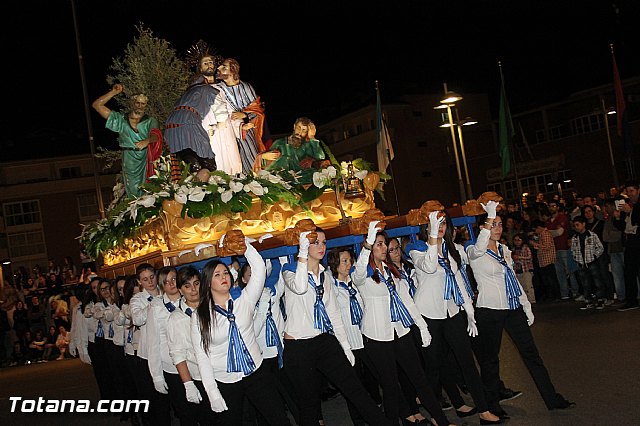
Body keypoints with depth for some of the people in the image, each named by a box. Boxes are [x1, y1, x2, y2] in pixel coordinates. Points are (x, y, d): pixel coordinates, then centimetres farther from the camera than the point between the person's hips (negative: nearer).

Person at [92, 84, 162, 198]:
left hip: (146, 161, -2)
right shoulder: (120, 119, 12)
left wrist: (147, 141, -37)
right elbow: (97, 105, 11)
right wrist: (114, 92, 4)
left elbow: (156, 134, -15)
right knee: (133, 195, 2)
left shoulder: (150, 121, 7)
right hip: (129, 163, 2)